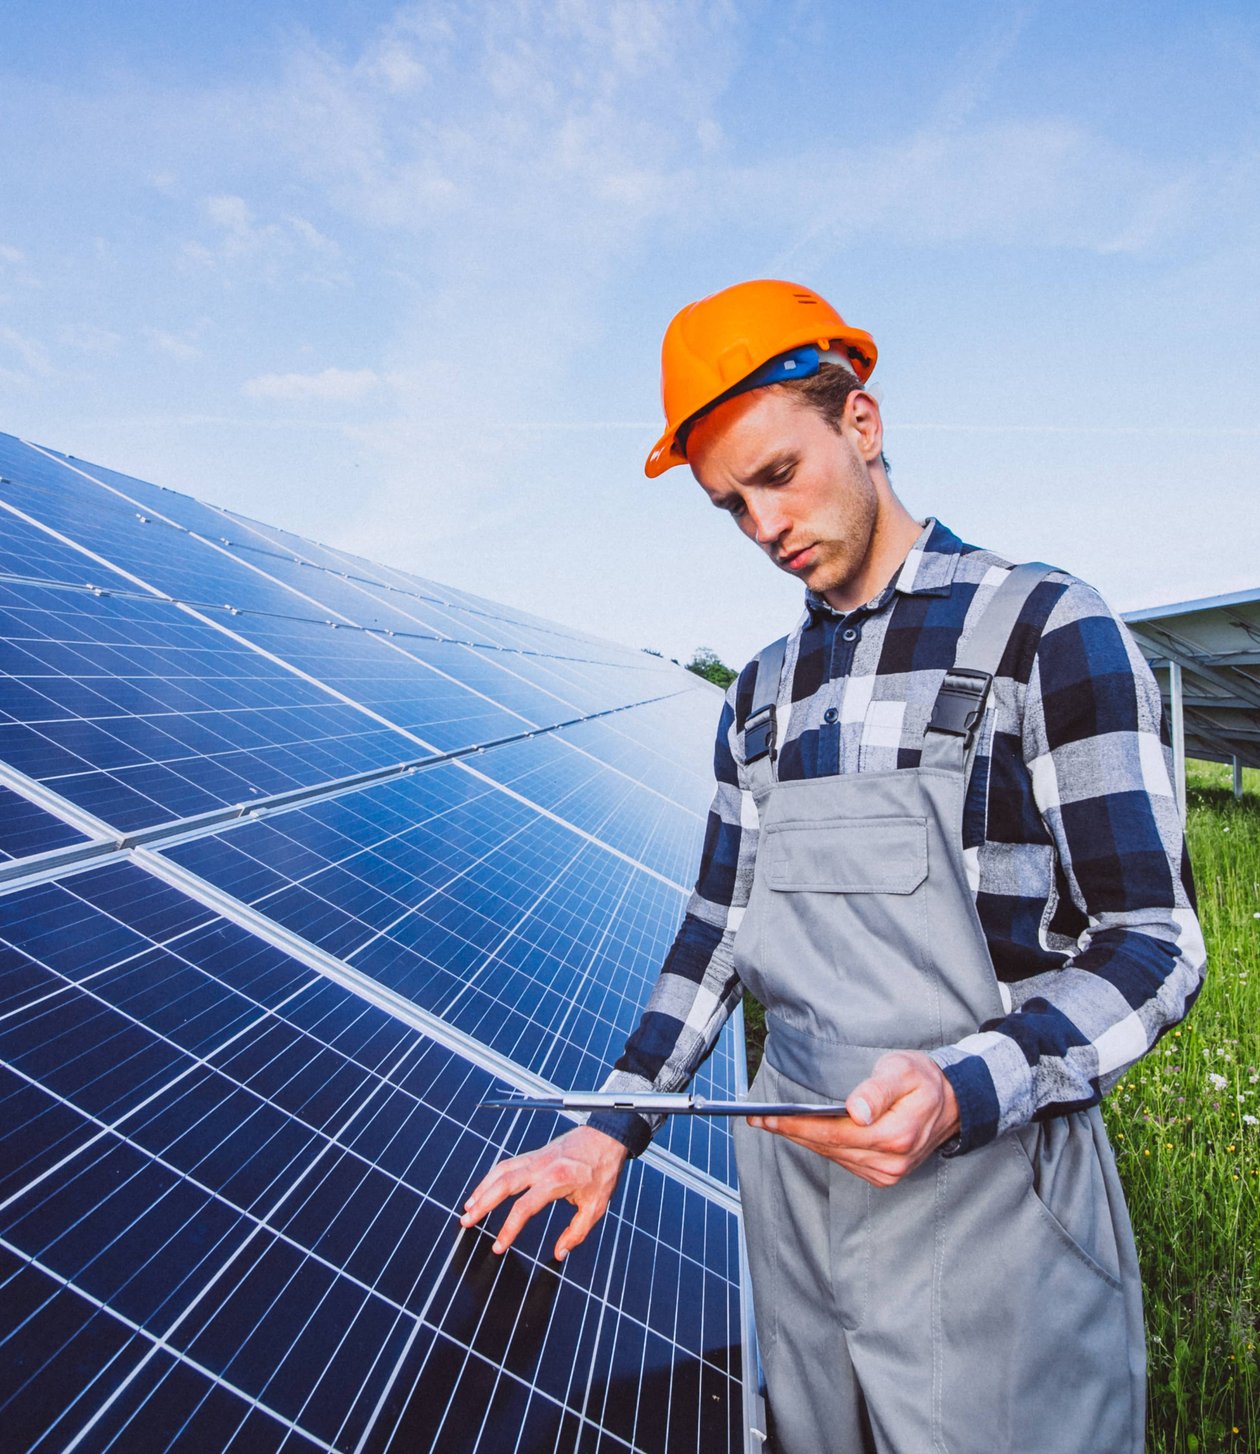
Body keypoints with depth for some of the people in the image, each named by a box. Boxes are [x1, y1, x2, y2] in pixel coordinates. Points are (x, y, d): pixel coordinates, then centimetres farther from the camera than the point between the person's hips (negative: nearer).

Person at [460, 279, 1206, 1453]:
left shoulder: (1046, 631, -10)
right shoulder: (762, 693, 7)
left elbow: (1152, 943, -11)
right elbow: (720, 927, 9)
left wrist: (965, 1091, -27)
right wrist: (611, 1129, 4)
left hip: (985, 1195, -5)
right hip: (791, 1176, 5)